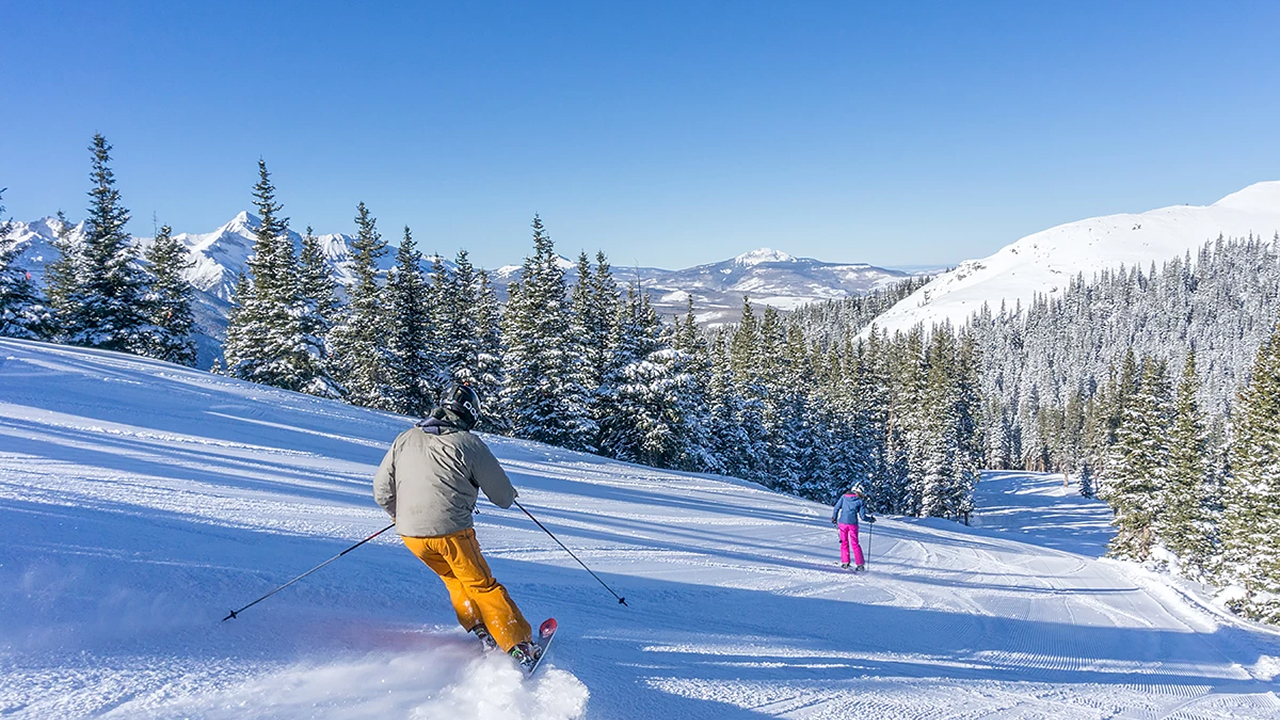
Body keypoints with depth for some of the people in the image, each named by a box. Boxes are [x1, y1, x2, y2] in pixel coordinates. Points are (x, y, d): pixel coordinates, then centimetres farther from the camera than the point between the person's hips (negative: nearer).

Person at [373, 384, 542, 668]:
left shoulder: (405, 439, 7)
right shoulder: (469, 444, -7)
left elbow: (382, 490, 12)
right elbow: (504, 497, -1)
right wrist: (509, 494, 23)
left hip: (410, 534, 5)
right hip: (451, 531, -5)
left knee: (453, 579, 27)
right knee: (483, 586, 9)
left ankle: (482, 633, 24)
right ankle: (520, 648, 11)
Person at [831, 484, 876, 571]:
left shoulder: (844, 497, 5)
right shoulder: (860, 501, 0)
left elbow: (836, 508, 3)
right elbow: (862, 516, -2)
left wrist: (834, 518, 16)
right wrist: (871, 519, 16)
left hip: (842, 522, 1)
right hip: (853, 523, -1)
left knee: (844, 542, 14)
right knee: (855, 544, 7)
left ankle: (845, 563, 14)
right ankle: (860, 564, 5)